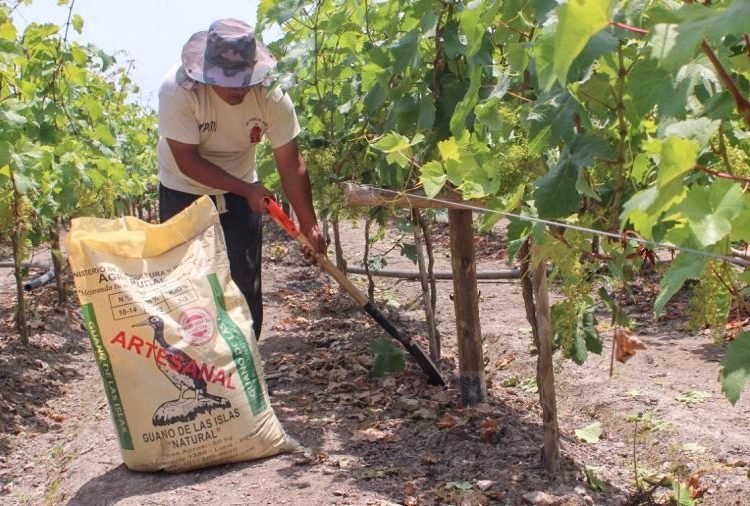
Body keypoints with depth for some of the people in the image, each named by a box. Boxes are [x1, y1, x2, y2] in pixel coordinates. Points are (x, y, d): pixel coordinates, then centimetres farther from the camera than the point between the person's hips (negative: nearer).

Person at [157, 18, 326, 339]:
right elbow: (187, 160, -26)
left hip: (241, 190, 2)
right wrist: (246, 189, -29)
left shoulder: (271, 96, -24)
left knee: (246, 283, 4)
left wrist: (309, 226, -20)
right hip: (184, 192, -2)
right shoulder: (178, 89, -30)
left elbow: (291, 165, -18)